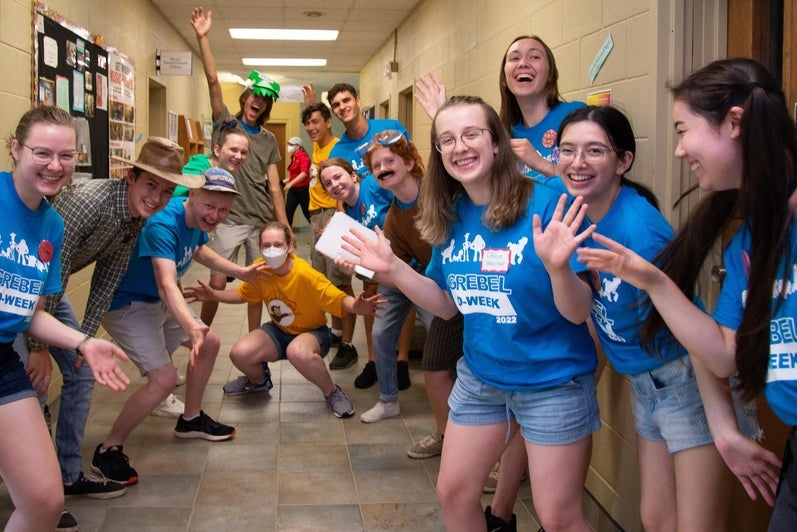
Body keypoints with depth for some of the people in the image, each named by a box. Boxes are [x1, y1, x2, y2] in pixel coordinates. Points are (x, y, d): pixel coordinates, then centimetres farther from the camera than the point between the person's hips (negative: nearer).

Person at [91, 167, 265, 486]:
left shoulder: (198, 220, -4)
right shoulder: (163, 224, -33)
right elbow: (167, 284, -47)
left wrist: (240, 272, 17)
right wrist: (191, 327, -61)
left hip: (160, 302, 9)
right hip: (128, 306, -9)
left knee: (210, 344, 15)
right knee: (164, 378, -20)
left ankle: (191, 419, 34)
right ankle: (108, 450, -3)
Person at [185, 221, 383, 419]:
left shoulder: (307, 275, -28)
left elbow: (339, 299, -31)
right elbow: (242, 294, 7)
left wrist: (356, 306, -53)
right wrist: (213, 295, -7)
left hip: (312, 332, -5)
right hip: (279, 330, 5)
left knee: (297, 352, -41)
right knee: (239, 353, -19)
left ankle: (332, 393, -12)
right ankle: (257, 380, 20)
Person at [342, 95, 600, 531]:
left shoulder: (546, 206, -20)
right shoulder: (450, 217, -2)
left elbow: (578, 313, -20)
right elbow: (448, 305, 7)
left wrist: (557, 266, -40)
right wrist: (392, 267, -5)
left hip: (552, 382, -5)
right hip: (479, 376, 6)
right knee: (453, 492, 17)